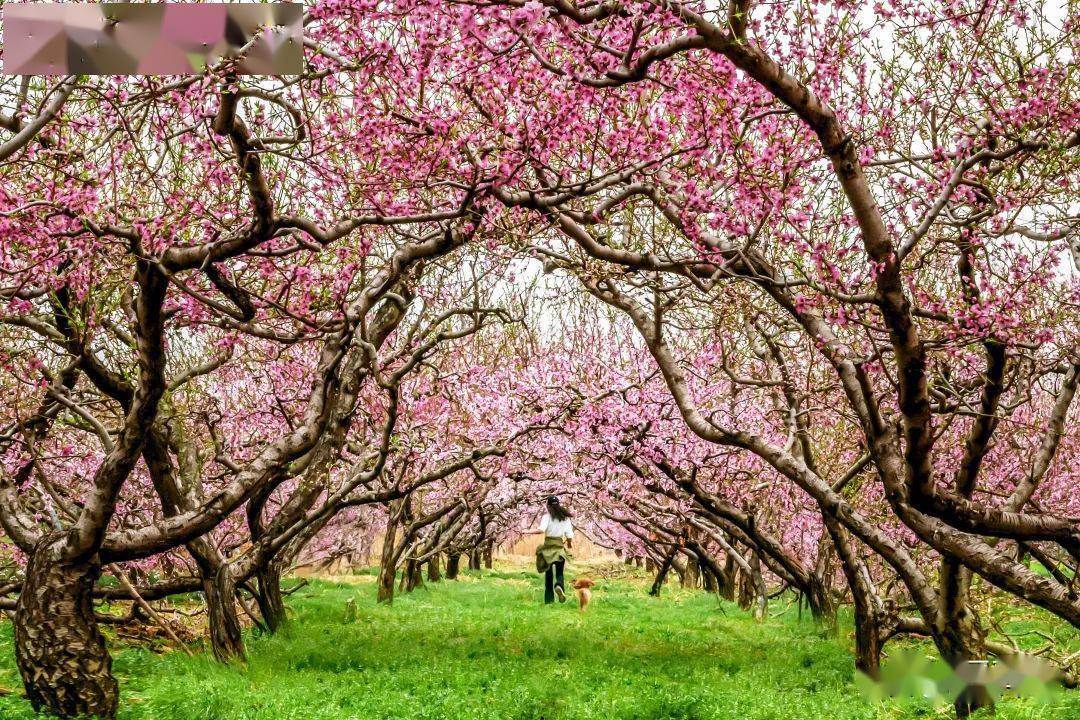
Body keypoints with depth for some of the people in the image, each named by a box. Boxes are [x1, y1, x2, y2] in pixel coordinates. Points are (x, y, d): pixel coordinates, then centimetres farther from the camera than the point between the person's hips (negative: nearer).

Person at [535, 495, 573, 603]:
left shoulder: (547, 516, -5)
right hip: (559, 546, 1)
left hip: (548, 545, -1)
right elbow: (570, 535, 4)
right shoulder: (565, 517, 4)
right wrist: (569, 543, 24)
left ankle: (549, 599, 9)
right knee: (559, 572, 10)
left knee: (548, 573, 10)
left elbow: (541, 529, -23)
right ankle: (559, 586, -24)